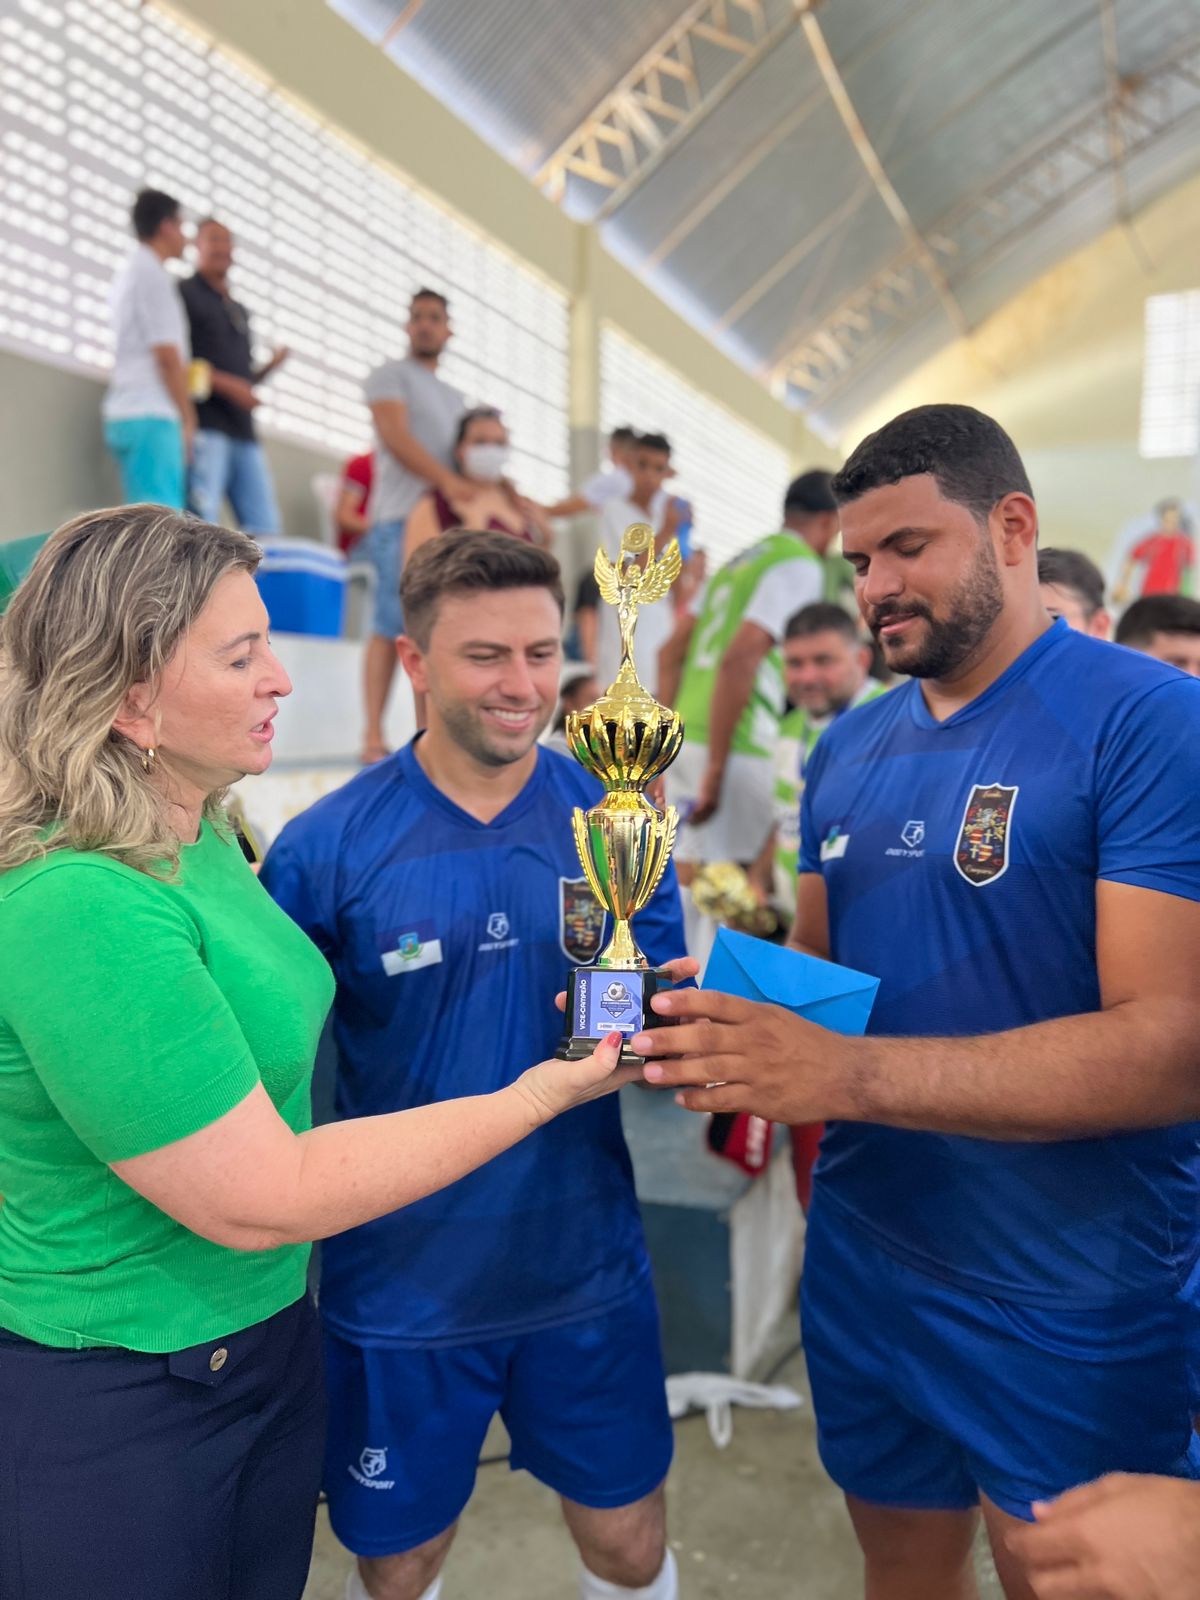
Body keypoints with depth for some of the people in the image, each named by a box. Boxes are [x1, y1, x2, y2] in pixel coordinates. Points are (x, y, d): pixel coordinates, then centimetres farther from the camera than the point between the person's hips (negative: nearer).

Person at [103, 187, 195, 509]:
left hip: (128, 412, 9)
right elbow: (167, 354, -13)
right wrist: (188, 419, -8)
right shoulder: (153, 274, -6)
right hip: (150, 415, -9)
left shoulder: (129, 272, 22)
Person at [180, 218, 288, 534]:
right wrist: (226, 384, -16)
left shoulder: (240, 312, 28)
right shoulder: (184, 293, 7)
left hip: (244, 433, 7)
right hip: (204, 426, -7)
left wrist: (270, 366, 9)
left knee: (264, 526, -2)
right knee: (202, 524, -15)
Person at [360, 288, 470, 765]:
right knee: (392, 627, -13)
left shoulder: (454, 397, 30)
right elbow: (396, 436, -8)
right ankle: (374, 736, -12)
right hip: (402, 516, -6)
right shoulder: (391, 375, 8)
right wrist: (447, 479, -22)